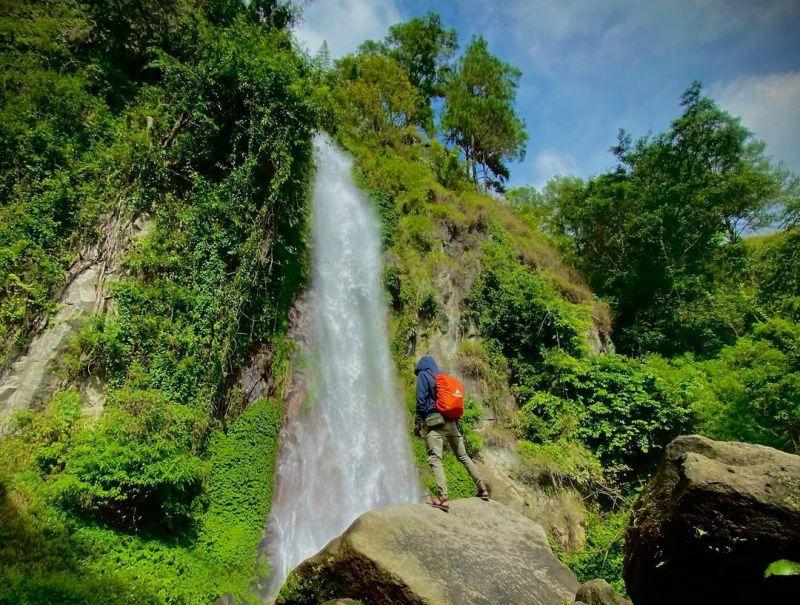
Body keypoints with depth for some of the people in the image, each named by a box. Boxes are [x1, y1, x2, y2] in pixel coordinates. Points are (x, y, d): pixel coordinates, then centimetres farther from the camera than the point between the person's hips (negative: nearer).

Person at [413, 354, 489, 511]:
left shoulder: (423, 375, 4)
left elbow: (421, 401, -7)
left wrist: (417, 423, -5)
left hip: (435, 422, -7)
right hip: (452, 422, 7)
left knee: (435, 459, -13)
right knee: (463, 456, 16)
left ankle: (443, 496, -27)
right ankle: (482, 489, 20)